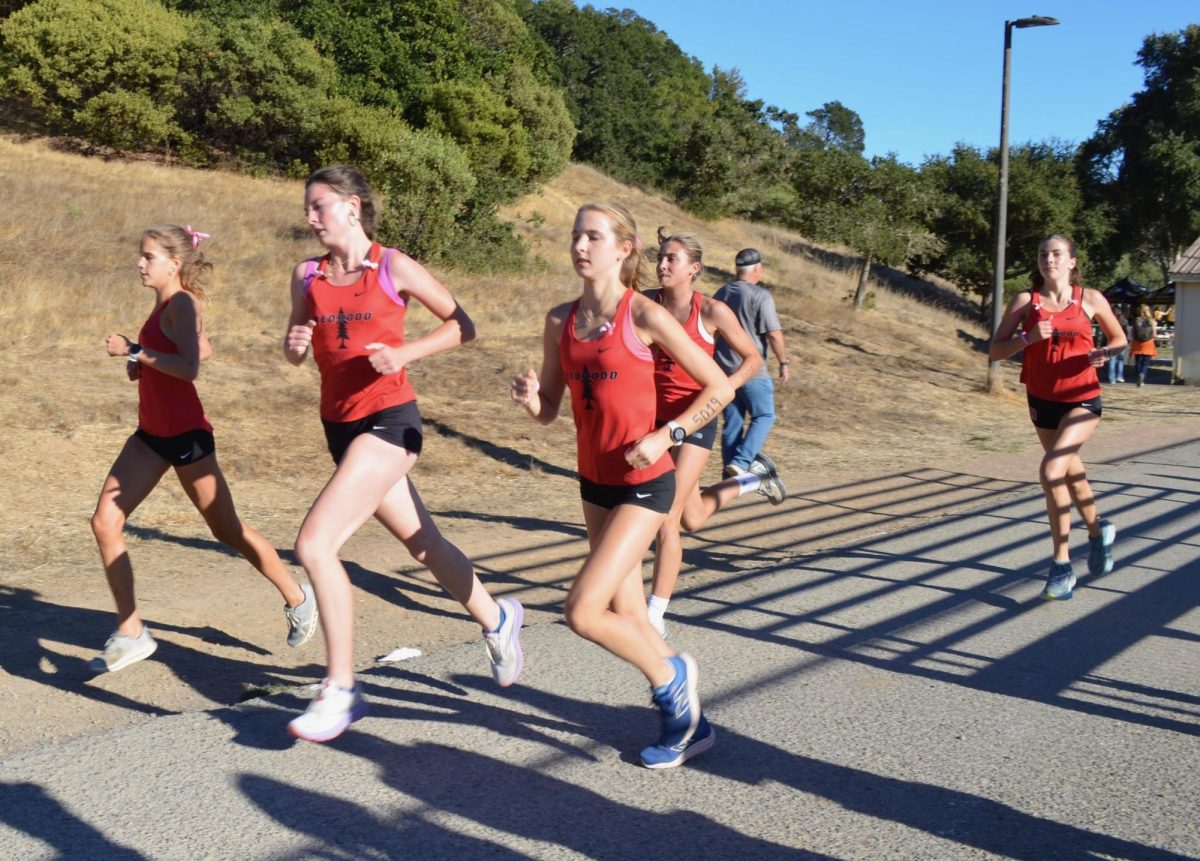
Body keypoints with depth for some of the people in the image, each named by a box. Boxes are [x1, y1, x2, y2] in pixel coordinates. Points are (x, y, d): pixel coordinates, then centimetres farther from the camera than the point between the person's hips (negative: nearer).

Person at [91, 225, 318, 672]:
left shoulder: (181, 303, -15)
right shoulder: (164, 303, 11)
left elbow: (189, 367, -28)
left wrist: (133, 350, -23)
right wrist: (144, 362, 13)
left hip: (186, 434, -9)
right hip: (152, 433, 9)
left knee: (227, 530, 5)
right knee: (104, 522, -2)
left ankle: (297, 598, 26)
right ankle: (130, 634, 5)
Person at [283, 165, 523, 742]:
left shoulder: (394, 267, -6)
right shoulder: (307, 275, 8)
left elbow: (462, 326, 0)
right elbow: (295, 352, 17)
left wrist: (404, 353, -14)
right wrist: (295, 345, -6)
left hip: (388, 421, -6)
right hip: (339, 425, 6)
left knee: (314, 544, -18)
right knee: (424, 546, 16)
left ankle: (340, 691, -5)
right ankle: (497, 620, 41)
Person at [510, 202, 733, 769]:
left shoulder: (645, 315, -13)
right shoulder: (560, 321, 3)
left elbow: (719, 387, -9)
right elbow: (548, 410, 7)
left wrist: (664, 436, -18)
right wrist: (529, 398, -15)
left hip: (643, 484, -7)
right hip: (594, 482, 7)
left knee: (582, 611, -14)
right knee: (625, 614, 14)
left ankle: (672, 676, 14)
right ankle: (687, 722, 33)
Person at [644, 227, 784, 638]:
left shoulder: (712, 311, -9)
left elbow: (753, 359, -1)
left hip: (695, 420, -5)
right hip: (656, 417, 5)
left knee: (666, 517, -11)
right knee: (692, 519, 18)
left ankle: (655, 614, 2)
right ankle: (751, 482, 47)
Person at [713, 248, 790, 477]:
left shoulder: (720, 294, 9)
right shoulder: (760, 296, -14)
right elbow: (774, 334, -16)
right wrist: (783, 363, -4)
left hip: (724, 370, 7)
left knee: (732, 421, 11)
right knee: (764, 416, 5)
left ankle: (730, 473, 13)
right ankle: (740, 461, -9)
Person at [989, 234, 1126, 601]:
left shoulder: (1091, 299, -2)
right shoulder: (1025, 301, -2)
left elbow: (1119, 338, 13)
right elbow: (995, 351, -4)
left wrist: (1103, 353, -9)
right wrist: (1028, 338, -21)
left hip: (1083, 399, -3)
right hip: (1042, 401, 3)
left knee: (1051, 470, -21)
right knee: (1070, 472, 19)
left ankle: (1061, 563, -11)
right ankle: (1097, 530, 47)